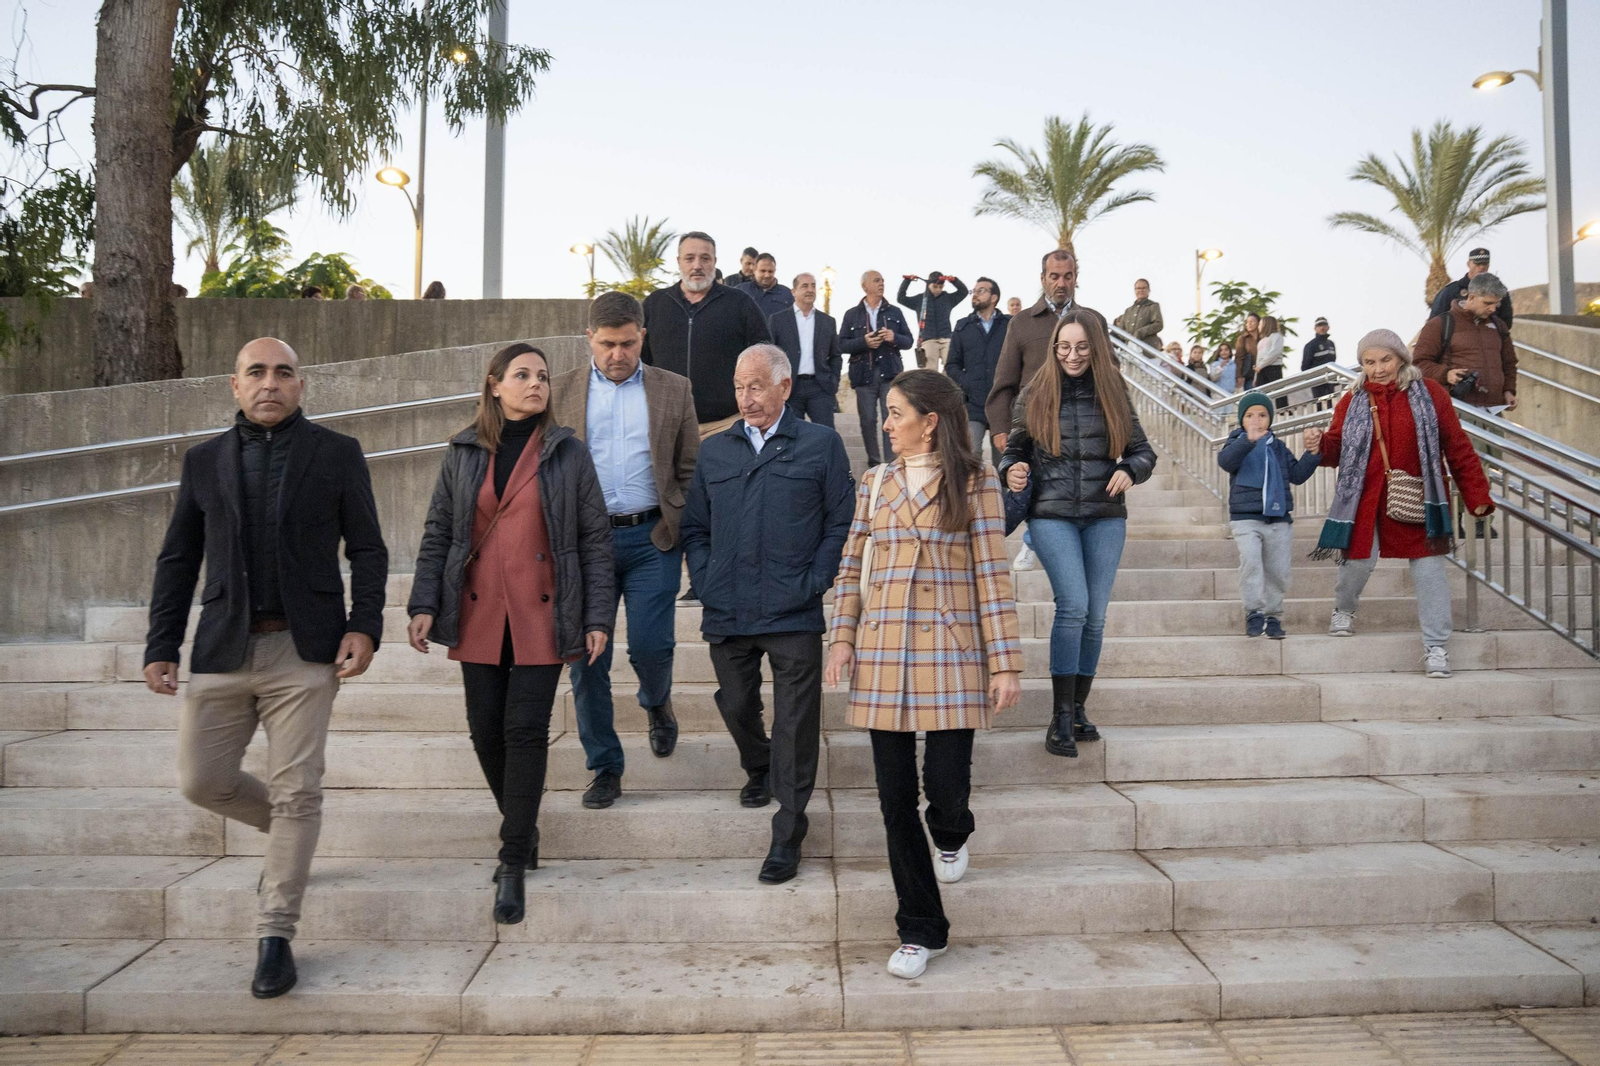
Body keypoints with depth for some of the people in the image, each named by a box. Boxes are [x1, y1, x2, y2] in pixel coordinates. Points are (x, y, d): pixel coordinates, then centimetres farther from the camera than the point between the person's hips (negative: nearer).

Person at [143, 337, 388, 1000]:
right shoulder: (204, 461, 11)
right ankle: (287, 832, 34)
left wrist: (364, 626, -10)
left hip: (305, 651, -3)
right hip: (222, 650, 3)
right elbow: (177, 560, 12)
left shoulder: (337, 454, 4)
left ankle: (275, 935, 11)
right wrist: (161, 647, 6)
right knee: (201, 780, 4)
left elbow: (368, 549, 3)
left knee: (296, 791, -2)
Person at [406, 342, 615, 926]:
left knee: (526, 731, -7)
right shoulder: (463, 454, 9)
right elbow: (437, 535, 11)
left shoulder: (567, 453, 3)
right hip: (477, 615, 3)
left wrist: (598, 618, -4)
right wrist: (424, 605, 0)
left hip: (540, 615, -2)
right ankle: (523, 832, 29)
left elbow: (595, 539, 2)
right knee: (486, 731, 5)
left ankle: (513, 866, 3)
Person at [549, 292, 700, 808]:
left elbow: (691, 469, 8)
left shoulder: (673, 389, 6)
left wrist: (686, 531, 0)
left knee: (650, 646, -5)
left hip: (651, 538, -1)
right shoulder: (560, 393, 7)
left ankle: (657, 704, 32)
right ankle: (605, 768, 17)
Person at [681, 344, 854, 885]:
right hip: (726, 614, 4)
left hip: (793, 615, -3)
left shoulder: (821, 444, 3)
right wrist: (706, 588, 3)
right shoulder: (713, 451, 12)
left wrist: (813, 584, -7)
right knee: (735, 705, 16)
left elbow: (841, 523, 2)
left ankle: (788, 834, 10)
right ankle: (758, 770, 47)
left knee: (795, 723, 0)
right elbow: (695, 528, 15)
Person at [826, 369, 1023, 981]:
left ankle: (952, 836, 34)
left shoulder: (974, 483, 1)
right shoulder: (875, 485, 12)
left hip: (949, 653, -3)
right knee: (896, 797, 4)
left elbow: (992, 576, -3)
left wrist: (1005, 663, -7)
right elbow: (850, 569, 14)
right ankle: (921, 930, 19)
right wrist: (842, 638, 1)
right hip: (882, 654, 3)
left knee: (946, 784, -7)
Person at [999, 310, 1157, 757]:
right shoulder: (1035, 394, 5)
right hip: (1052, 515, -3)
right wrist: (1011, 470, -11)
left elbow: (1143, 450, 13)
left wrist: (1129, 470, -8)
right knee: (1073, 605, -16)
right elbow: (1014, 447, 11)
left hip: (1105, 516, 3)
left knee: (1095, 615, 5)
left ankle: (1078, 709, 19)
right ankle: (1060, 719, -10)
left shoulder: (1113, 393, 8)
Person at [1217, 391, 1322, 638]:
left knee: (1278, 571, 5)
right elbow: (1225, 460, -22)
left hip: (1279, 520, 4)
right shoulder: (1237, 443, 1)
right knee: (1250, 559, -25)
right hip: (1245, 518, -4)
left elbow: (1297, 475, 12)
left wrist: (1312, 453, -3)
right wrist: (1249, 440, -37)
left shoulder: (1278, 447, 14)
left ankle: (1273, 616, 20)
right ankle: (1254, 612, -18)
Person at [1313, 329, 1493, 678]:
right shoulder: (1352, 401, 4)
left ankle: (1435, 646, 11)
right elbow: (1337, 449, 5)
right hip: (1366, 499, 1)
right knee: (1359, 560, 1)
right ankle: (1344, 609, 35)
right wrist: (1321, 446, -19)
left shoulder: (1428, 394, -1)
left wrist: (1476, 494, -3)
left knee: (1429, 568, 1)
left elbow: (1457, 447, -1)